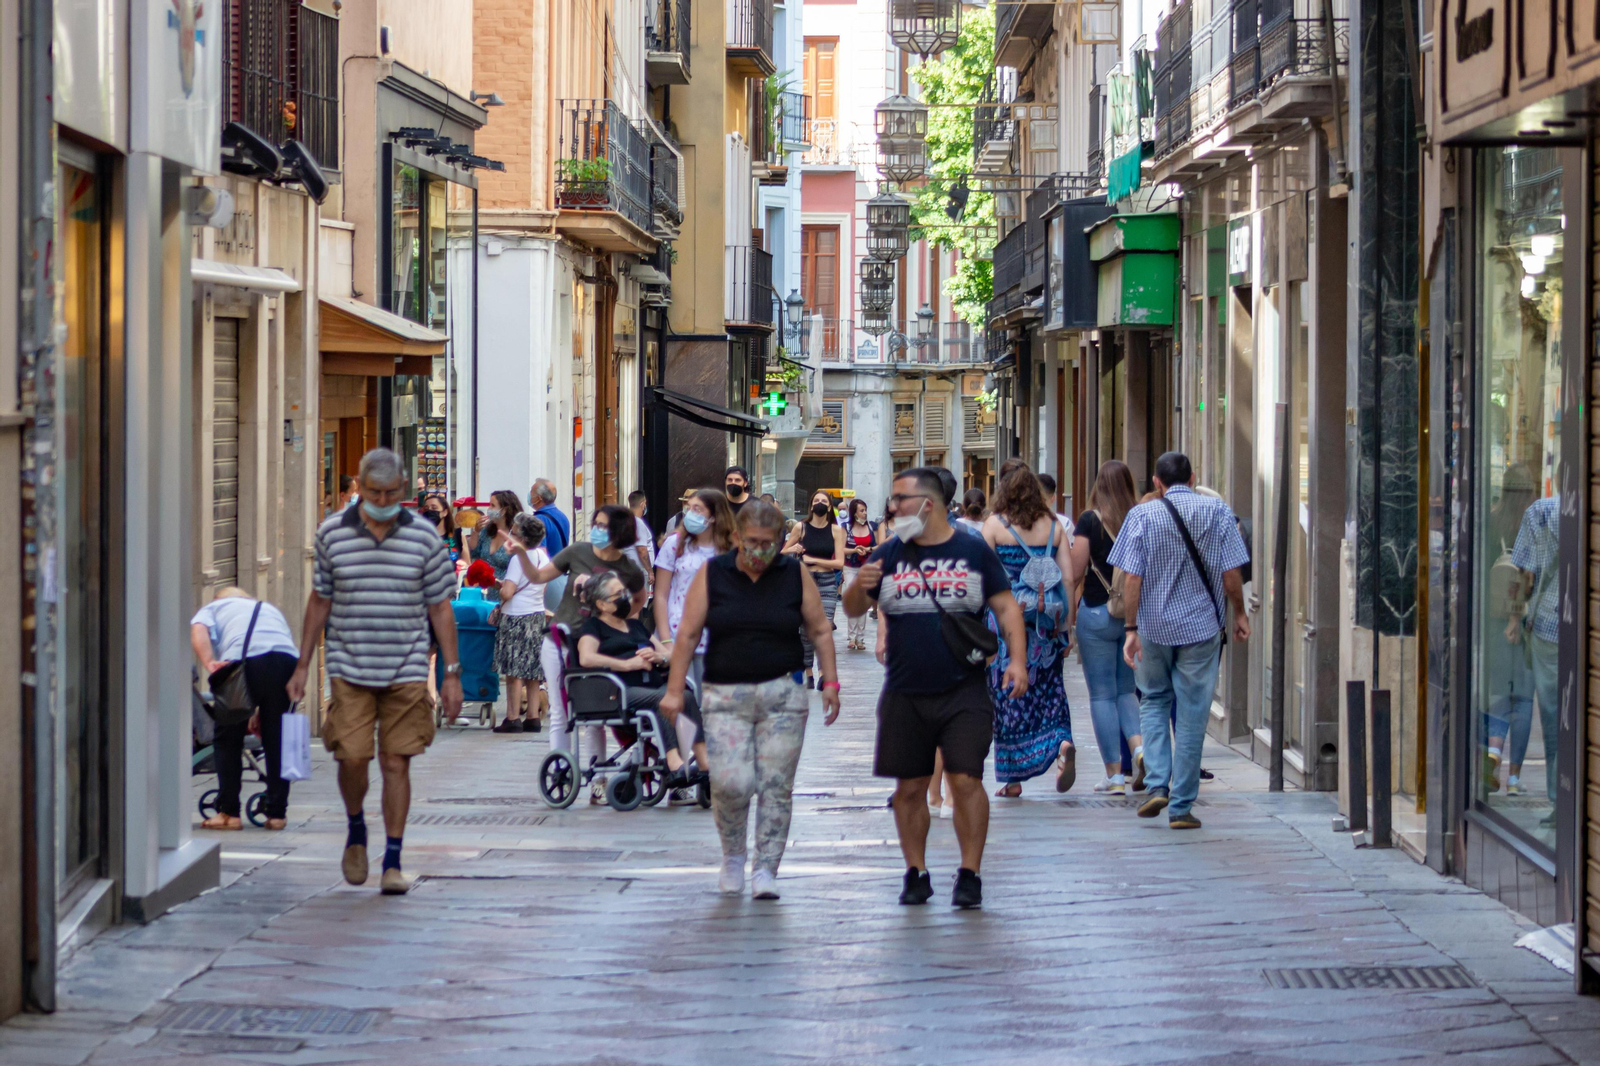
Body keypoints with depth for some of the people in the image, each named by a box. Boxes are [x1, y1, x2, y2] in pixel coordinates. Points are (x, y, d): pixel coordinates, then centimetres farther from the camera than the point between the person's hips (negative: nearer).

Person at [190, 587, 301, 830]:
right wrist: (261, 712, 33)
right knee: (277, 741, 13)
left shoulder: (212, 608, 28)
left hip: (244, 659, -3)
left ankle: (229, 812, 8)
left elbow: (198, 630, 3)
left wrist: (209, 664, -12)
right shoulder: (270, 609, 39)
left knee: (228, 739, 10)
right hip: (287, 658, 3)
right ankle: (277, 812, 15)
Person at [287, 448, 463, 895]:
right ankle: (356, 831, 21)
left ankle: (393, 861, 8)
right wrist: (302, 666, 11)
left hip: (406, 672, 0)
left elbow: (439, 608, 7)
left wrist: (452, 673, 4)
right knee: (352, 757, -8)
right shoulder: (332, 534, 3)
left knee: (396, 764, 0)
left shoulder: (424, 538, 2)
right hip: (349, 669, 0)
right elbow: (319, 602, 12)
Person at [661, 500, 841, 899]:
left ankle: (765, 868, 7)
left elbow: (820, 629, 9)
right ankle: (733, 856, 14)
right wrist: (674, 689, -2)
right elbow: (688, 634, 2)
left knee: (776, 786, -2)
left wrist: (830, 681, 3)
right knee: (730, 783, -11)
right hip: (726, 697, -1)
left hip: (783, 695, 1)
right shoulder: (712, 574, 2)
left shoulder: (795, 574, 5)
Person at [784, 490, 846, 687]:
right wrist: (791, 550, -13)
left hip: (827, 583, -1)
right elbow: (782, 553, 10)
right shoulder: (801, 528, 2)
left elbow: (839, 563, -5)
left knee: (825, 628, -13)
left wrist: (813, 560, -12)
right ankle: (808, 674, 10)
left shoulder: (836, 530, 1)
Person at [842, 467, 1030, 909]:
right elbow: (852, 609, 10)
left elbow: (1006, 606, 4)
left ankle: (970, 874, 0)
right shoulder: (890, 555, 8)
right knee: (909, 787, 5)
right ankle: (916, 873, 17)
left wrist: (1017, 659, -9)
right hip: (905, 696, 3)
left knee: (965, 780, -9)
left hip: (964, 694, -2)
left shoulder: (973, 551, 2)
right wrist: (860, 587, -13)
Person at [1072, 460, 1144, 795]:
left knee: (1102, 694, 3)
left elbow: (1075, 572, -10)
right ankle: (1139, 745, -10)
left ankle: (1114, 774, 1)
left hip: (1097, 612, -3)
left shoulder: (1091, 520, -10)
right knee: (1126, 689, 16)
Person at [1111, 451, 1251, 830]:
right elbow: (1230, 574, -4)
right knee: (1192, 714, 5)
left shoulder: (1142, 515, -4)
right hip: (1201, 628, 0)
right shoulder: (1217, 512, -2)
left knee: (1154, 701, 19)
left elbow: (1132, 578, -9)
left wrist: (1131, 629, -6)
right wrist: (1239, 614, 10)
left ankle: (1157, 784, 1)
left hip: (1153, 627, 0)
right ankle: (1181, 807, 6)